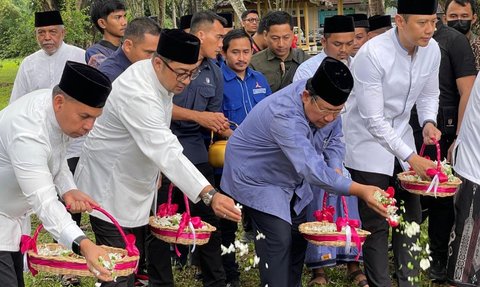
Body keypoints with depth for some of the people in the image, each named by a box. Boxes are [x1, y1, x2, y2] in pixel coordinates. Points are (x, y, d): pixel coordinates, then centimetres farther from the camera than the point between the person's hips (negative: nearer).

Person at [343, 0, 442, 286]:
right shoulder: (372, 54, -26)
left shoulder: (432, 50, -7)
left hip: (401, 136, 6)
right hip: (370, 143, -6)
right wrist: (410, 157, -25)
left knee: (412, 216, 9)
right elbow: (374, 119, -24)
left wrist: (428, 122, -12)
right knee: (377, 224, -3)